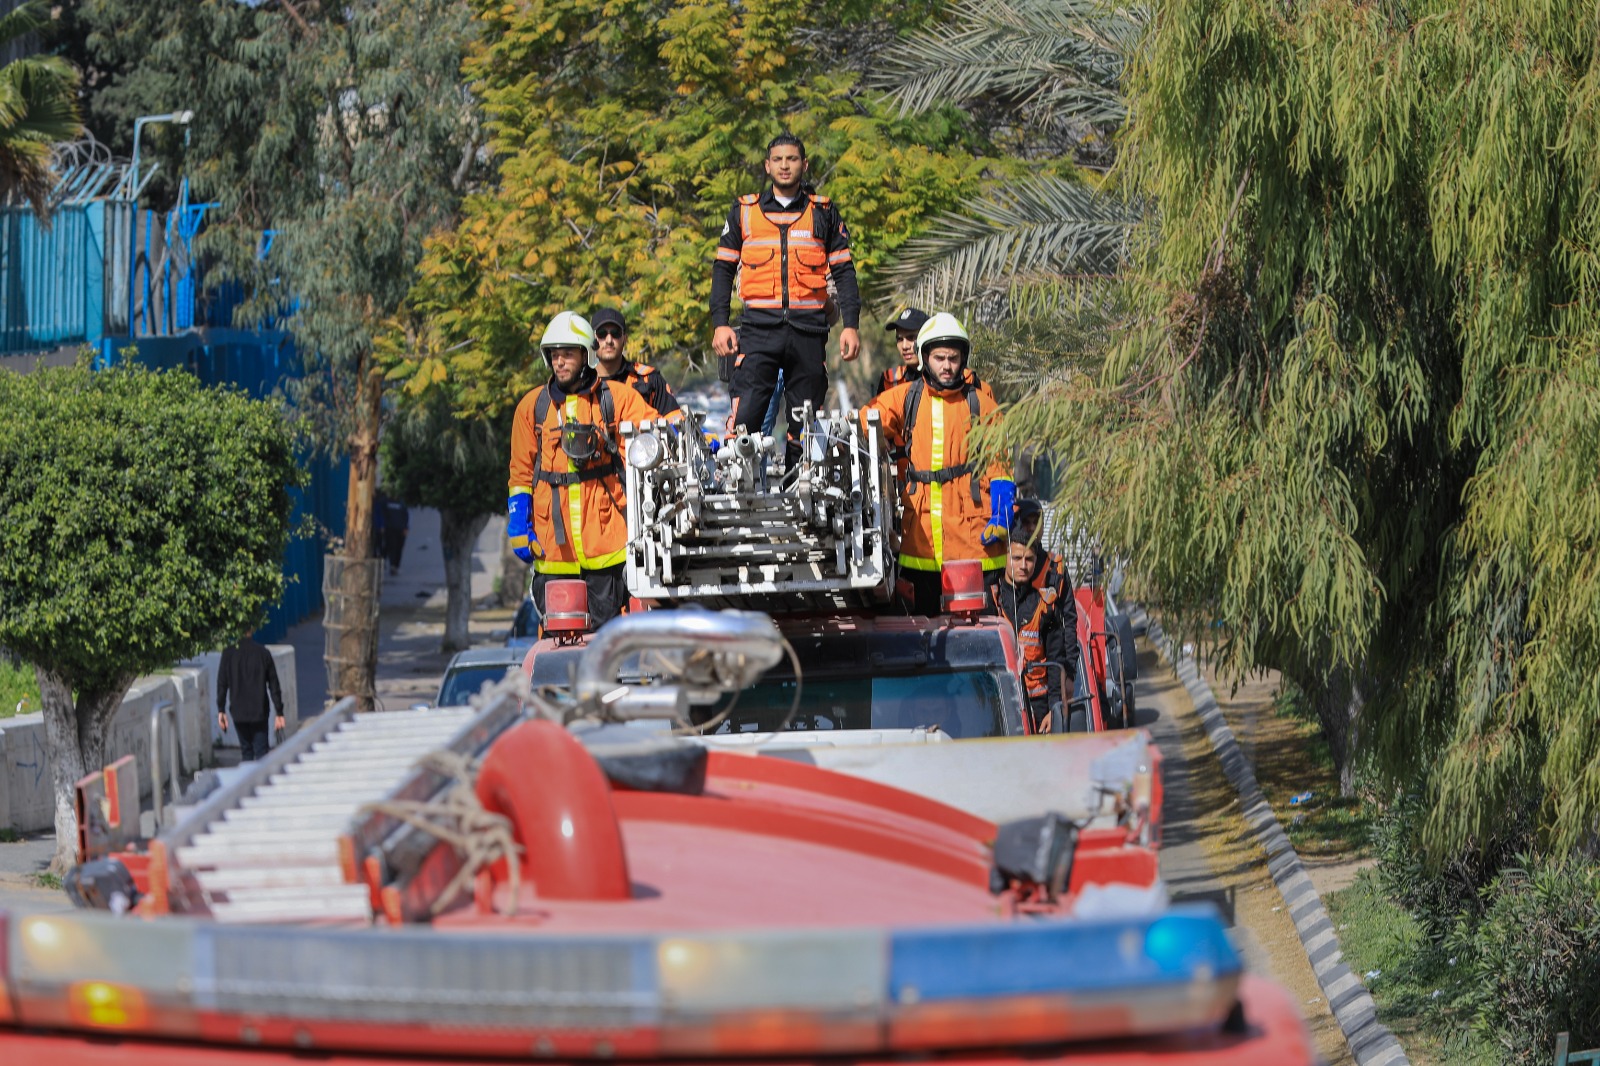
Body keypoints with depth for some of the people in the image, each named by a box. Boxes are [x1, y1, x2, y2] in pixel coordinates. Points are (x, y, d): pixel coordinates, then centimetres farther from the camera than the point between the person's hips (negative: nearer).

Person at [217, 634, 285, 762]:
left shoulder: (228, 653, -4)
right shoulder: (263, 653, -3)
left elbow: (222, 684, -2)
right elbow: (274, 685, -1)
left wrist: (221, 710, 4)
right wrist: (279, 712, 4)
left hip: (239, 713, 1)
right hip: (259, 712, -1)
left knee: (245, 751, 13)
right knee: (261, 751, 2)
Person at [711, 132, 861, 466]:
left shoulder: (824, 213, 11)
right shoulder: (744, 211, 11)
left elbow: (843, 271, 11)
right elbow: (723, 268, 13)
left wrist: (851, 325, 1)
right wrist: (719, 323, 2)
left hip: (808, 329, 1)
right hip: (759, 328, -1)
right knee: (744, 418, -14)